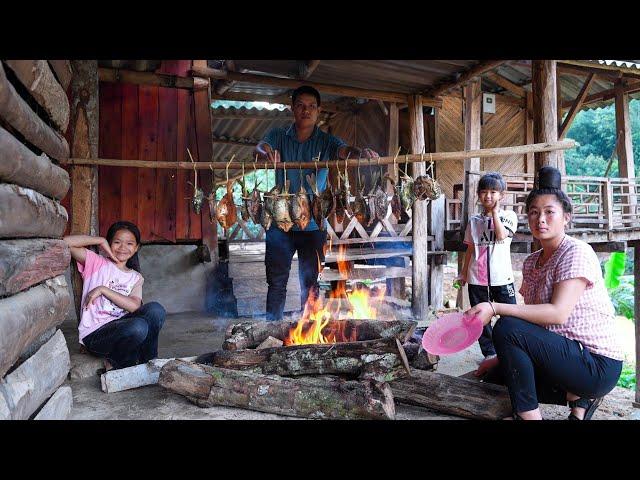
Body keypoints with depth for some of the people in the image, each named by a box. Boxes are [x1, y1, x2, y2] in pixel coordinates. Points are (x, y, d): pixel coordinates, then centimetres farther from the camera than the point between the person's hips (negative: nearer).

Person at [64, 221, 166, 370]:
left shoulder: (135, 278, 13)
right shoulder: (97, 263, 5)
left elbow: (134, 306, -7)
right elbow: (66, 242, -9)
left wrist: (103, 289, -11)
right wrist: (101, 240, -4)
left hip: (120, 328, 4)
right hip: (93, 335, -4)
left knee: (155, 309, -24)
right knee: (138, 327, -33)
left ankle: (148, 364, -7)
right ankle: (113, 362, -1)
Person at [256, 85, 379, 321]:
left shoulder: (326, 141, 3)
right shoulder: (278, 136, 4)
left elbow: (344, 151, -16)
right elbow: (260, 146, -15)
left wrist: (361, 152, -40)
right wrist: (267, 152, -40)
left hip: (313, 224, 0)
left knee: (310, 282, 9)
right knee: (276, 281, 6)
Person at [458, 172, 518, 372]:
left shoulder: (508, 215, 2)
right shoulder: (474, 221, 10)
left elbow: (501, 235, -17)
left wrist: (495, 212, -9)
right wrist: (463, 273, 12)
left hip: (501, 276, -3)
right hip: (476, 277, 3)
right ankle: (489, 353, 22)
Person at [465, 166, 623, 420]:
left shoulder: (577, 252, -15)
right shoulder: (531, 262, 8)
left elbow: (557, 313, -26)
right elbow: (533, 316, 10)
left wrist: (495, 308, -30)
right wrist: (502, 357, 4)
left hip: (598, 365, -9)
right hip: (564, 353, 9)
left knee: (507, 328, -25)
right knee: (494, 376, 9)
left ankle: (528, 414, -13)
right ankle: (576, 395, 8)